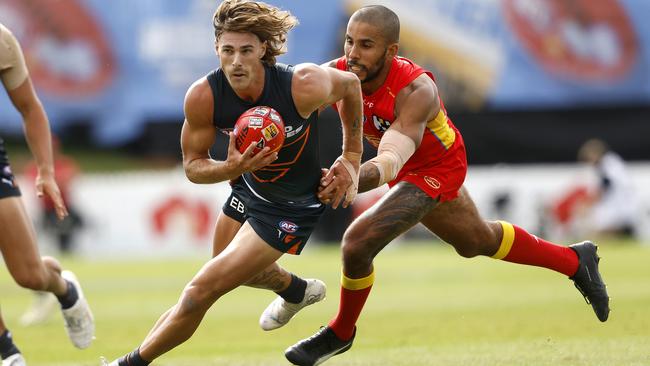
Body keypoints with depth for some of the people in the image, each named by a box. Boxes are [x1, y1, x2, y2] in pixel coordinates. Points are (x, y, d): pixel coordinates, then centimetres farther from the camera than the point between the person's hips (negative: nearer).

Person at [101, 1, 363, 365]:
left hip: (292, 208, -5)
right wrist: (232, 169, -35)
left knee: (202, 290, -12)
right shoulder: (203, 97, -25)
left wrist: (352, 157, -5)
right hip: (248, 187, 5)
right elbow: (193, 165, -12)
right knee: (240, 270, 32)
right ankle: (296, 290, 65)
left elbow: (350, 83, -11)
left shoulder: (304, 86, -34)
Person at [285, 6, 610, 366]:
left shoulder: (416, 91, -40)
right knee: (478, 241, 27)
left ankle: (340, 333, 7)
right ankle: (575, 260, 50)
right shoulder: (335, 76, -25)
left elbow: (392, 161, -53)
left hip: (434, 170, -7)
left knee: (359, 241, -22)